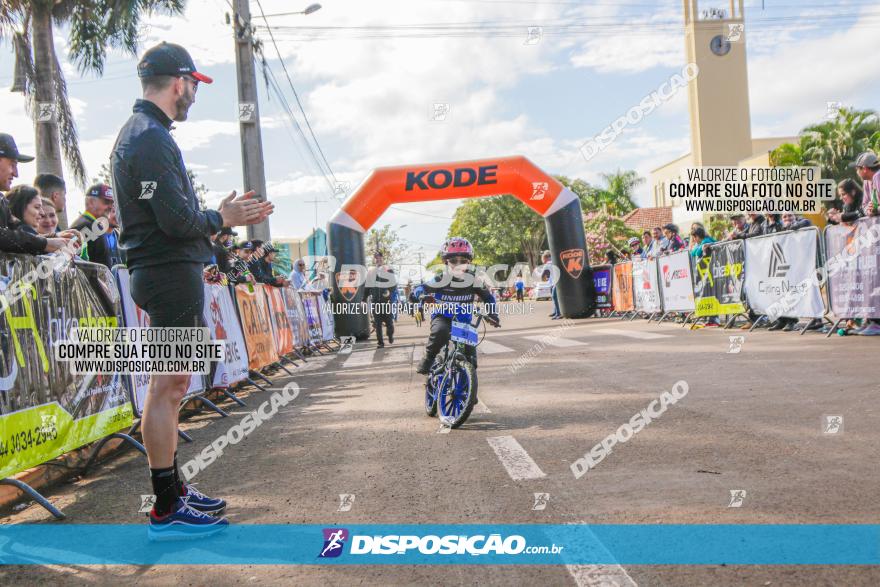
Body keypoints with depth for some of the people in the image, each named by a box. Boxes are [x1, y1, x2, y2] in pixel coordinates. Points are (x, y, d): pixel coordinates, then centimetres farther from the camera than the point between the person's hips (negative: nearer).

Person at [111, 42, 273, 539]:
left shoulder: (137, 134, 20)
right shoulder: (153, 138, -14)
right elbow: (178, 220, -22)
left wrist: (226, 215, 14)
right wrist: (220, 218, -4)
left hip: (164, 273, 11)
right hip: (172, 273, -11)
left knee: (172, 387, 15)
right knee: (167, 389, -6)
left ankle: (174, 489, 26)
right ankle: (167, 511, 2)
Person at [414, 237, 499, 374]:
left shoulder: (473, 280, -10)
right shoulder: (442, 280, -17)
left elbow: (488, 297, 4)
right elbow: (419, 290, -16)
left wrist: (492, 313, -9)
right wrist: (422, 296, -38)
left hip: (464, 321, 3)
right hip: (442, 318, -2)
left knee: (471, 360, -6)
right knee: (440, 331, -38)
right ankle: (428, 358, -15)